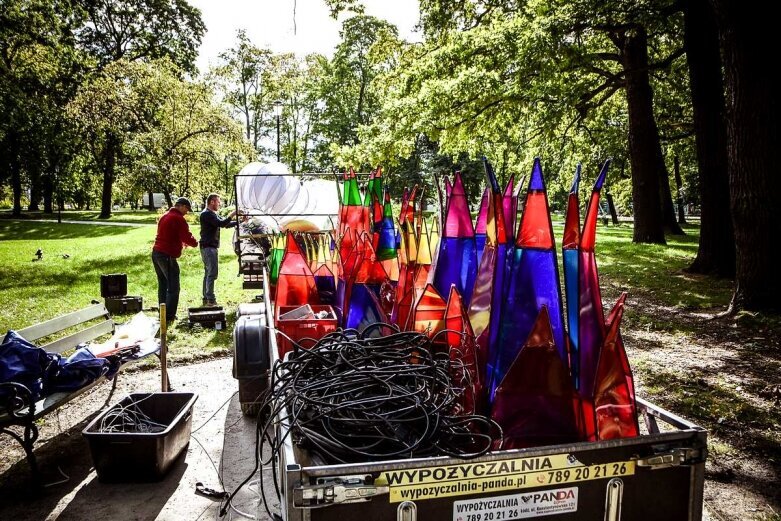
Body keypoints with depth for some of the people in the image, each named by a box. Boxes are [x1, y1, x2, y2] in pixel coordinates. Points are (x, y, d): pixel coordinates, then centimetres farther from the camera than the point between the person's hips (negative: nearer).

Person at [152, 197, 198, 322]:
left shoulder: (165, 216, 16)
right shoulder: (179, 219, -13)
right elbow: (187, 237, -17)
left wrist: (181, 242, 16)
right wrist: (195, 243, 3)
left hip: (156, 253, 10)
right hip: (167, 256, -10)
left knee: (162, 285, 16)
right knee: (173, 287, -4)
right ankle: (169, 316, -4)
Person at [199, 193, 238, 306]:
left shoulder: (212, 214, 19)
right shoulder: (207, 214, -12)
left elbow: (225, 224, 15)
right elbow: (221, 223, -24)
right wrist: (231, 215, -16)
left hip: (210, 247, 11)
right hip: (209, 247, -11)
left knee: (208, 273, 13)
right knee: (212, 273, -10)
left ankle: (206, 299, 19)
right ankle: (210, 300, -9)